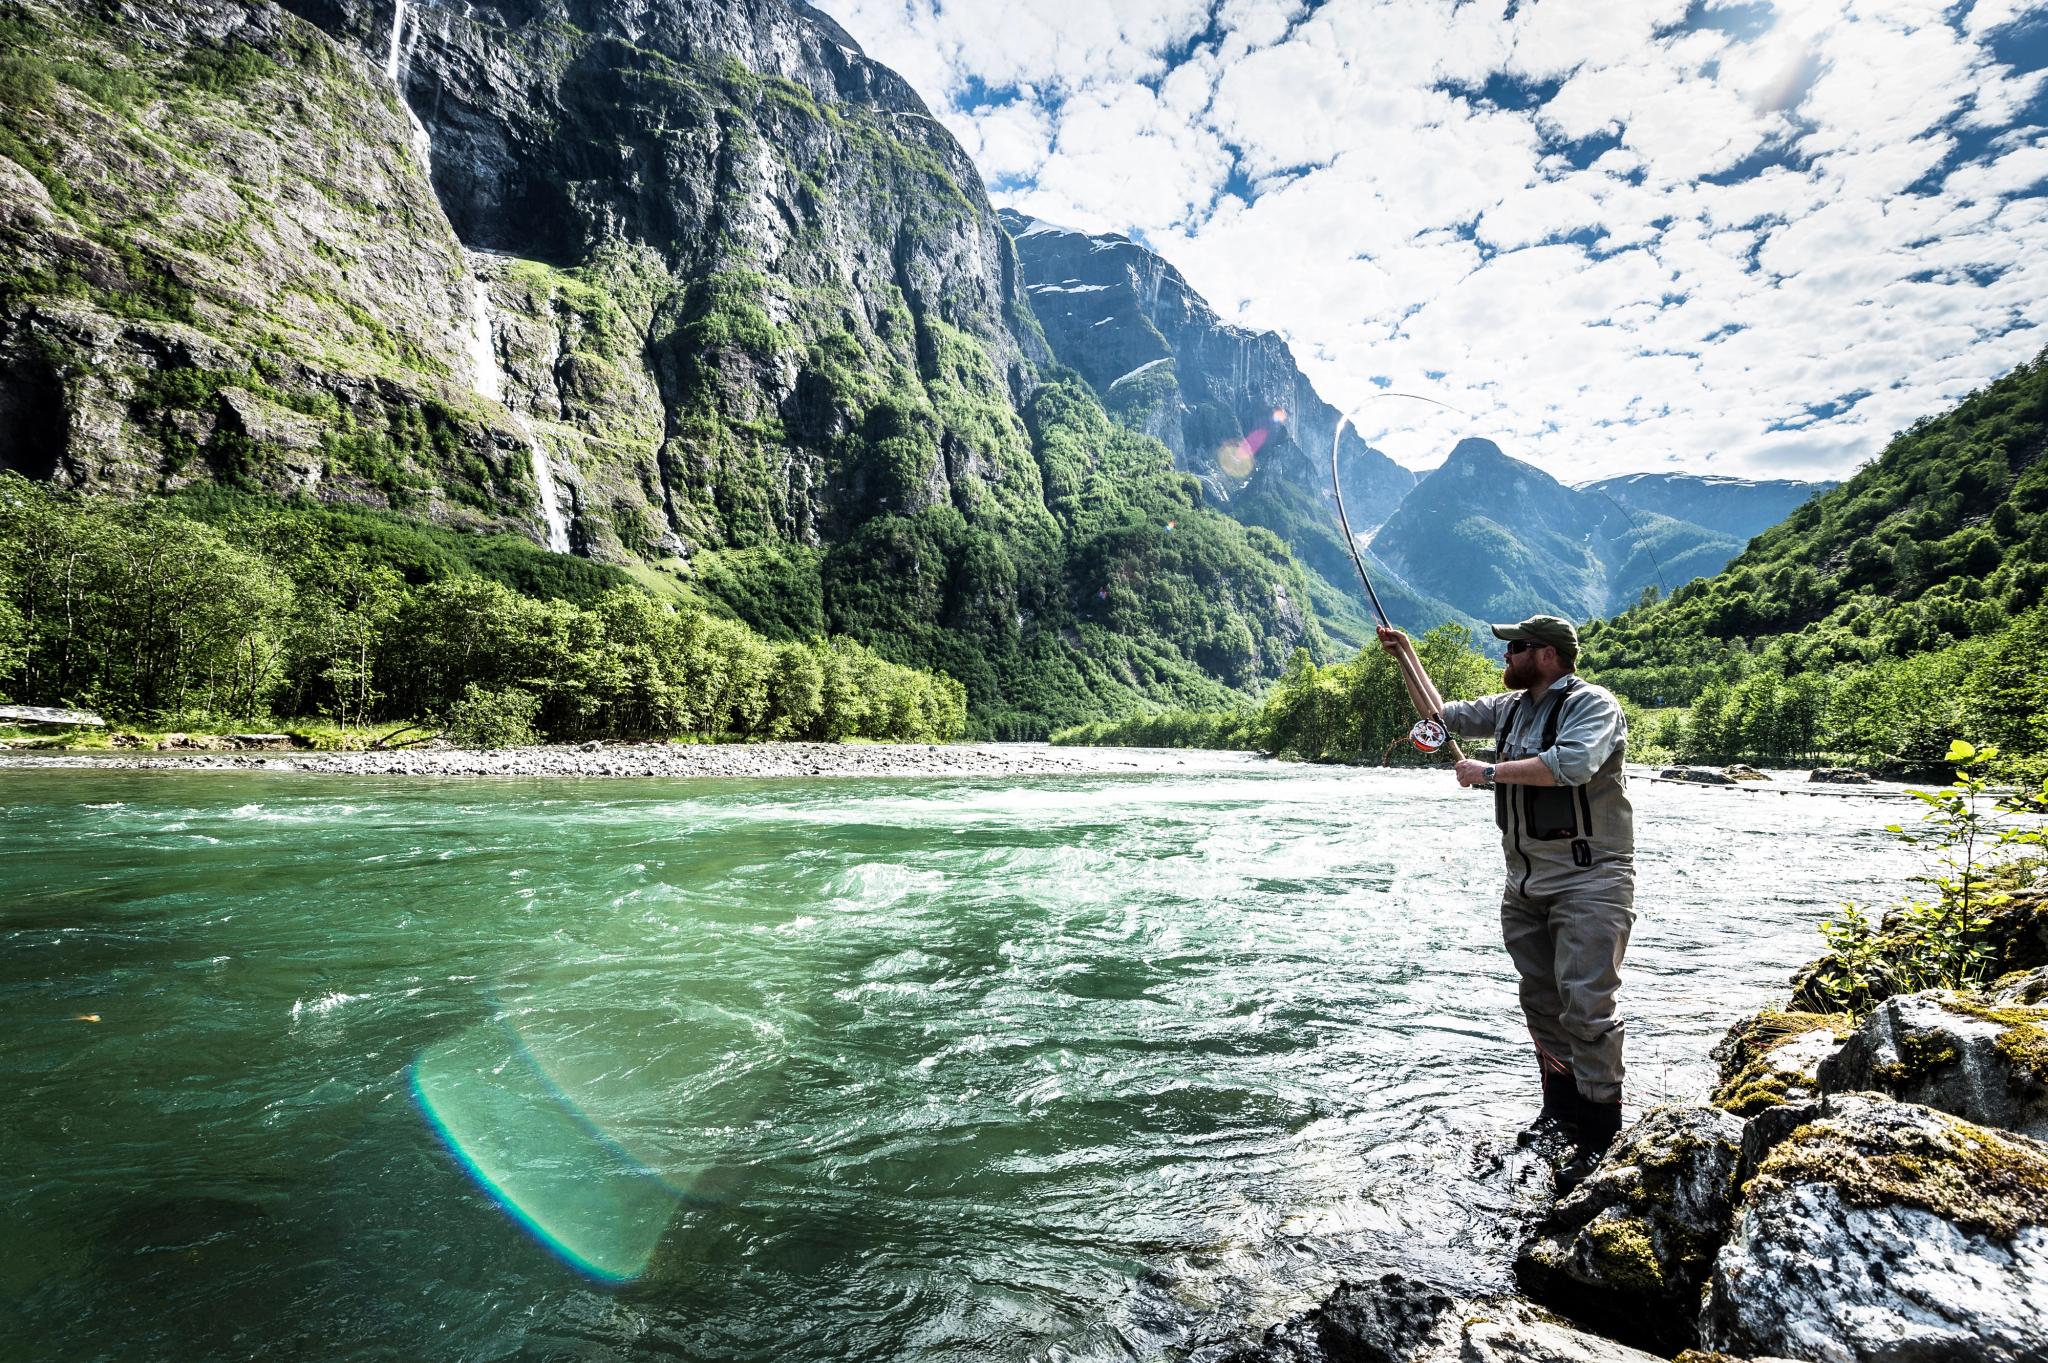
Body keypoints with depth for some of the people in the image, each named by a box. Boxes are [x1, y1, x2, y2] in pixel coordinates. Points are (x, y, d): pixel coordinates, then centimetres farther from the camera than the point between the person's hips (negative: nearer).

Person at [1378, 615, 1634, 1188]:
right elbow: (1441, 717, 24)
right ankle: (1560, 1110, 25)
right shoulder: (1509, 707, 13)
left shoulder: (1593, 704, -11)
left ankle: (1601, 1133, 2)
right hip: (1526, 883, 8)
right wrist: (1408, 660, 16)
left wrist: (1490, 772, -20)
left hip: (1589, 879, -8)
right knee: (1540, 1001, 12)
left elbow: (1573, 764, -29)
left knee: (1585, 1003, -10)